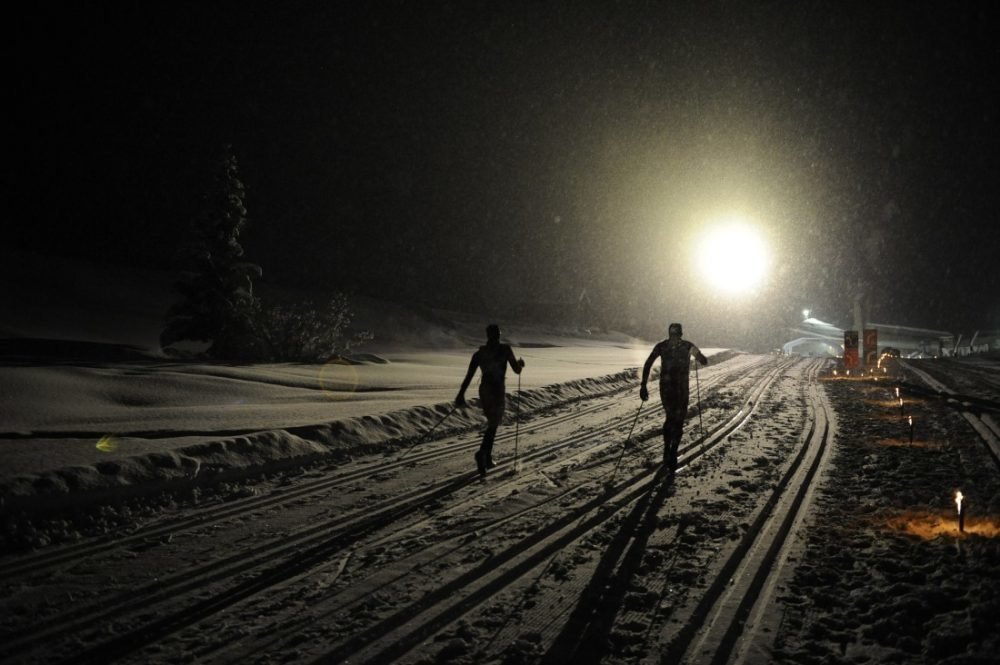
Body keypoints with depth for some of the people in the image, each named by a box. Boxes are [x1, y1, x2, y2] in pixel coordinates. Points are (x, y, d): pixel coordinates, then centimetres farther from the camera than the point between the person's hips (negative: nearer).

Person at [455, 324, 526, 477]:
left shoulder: (479, 353, 3)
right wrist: (520, 363, 17)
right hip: (497, 391, -5)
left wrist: (461, 395, 2)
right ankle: (482, 453, -27)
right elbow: (517, 370, -6)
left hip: (484, 391, 5)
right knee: (493, 425, -3)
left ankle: (487, 458, 22)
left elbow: (469, 375, -1)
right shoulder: (505, 349, -8)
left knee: (492, 423, 21)